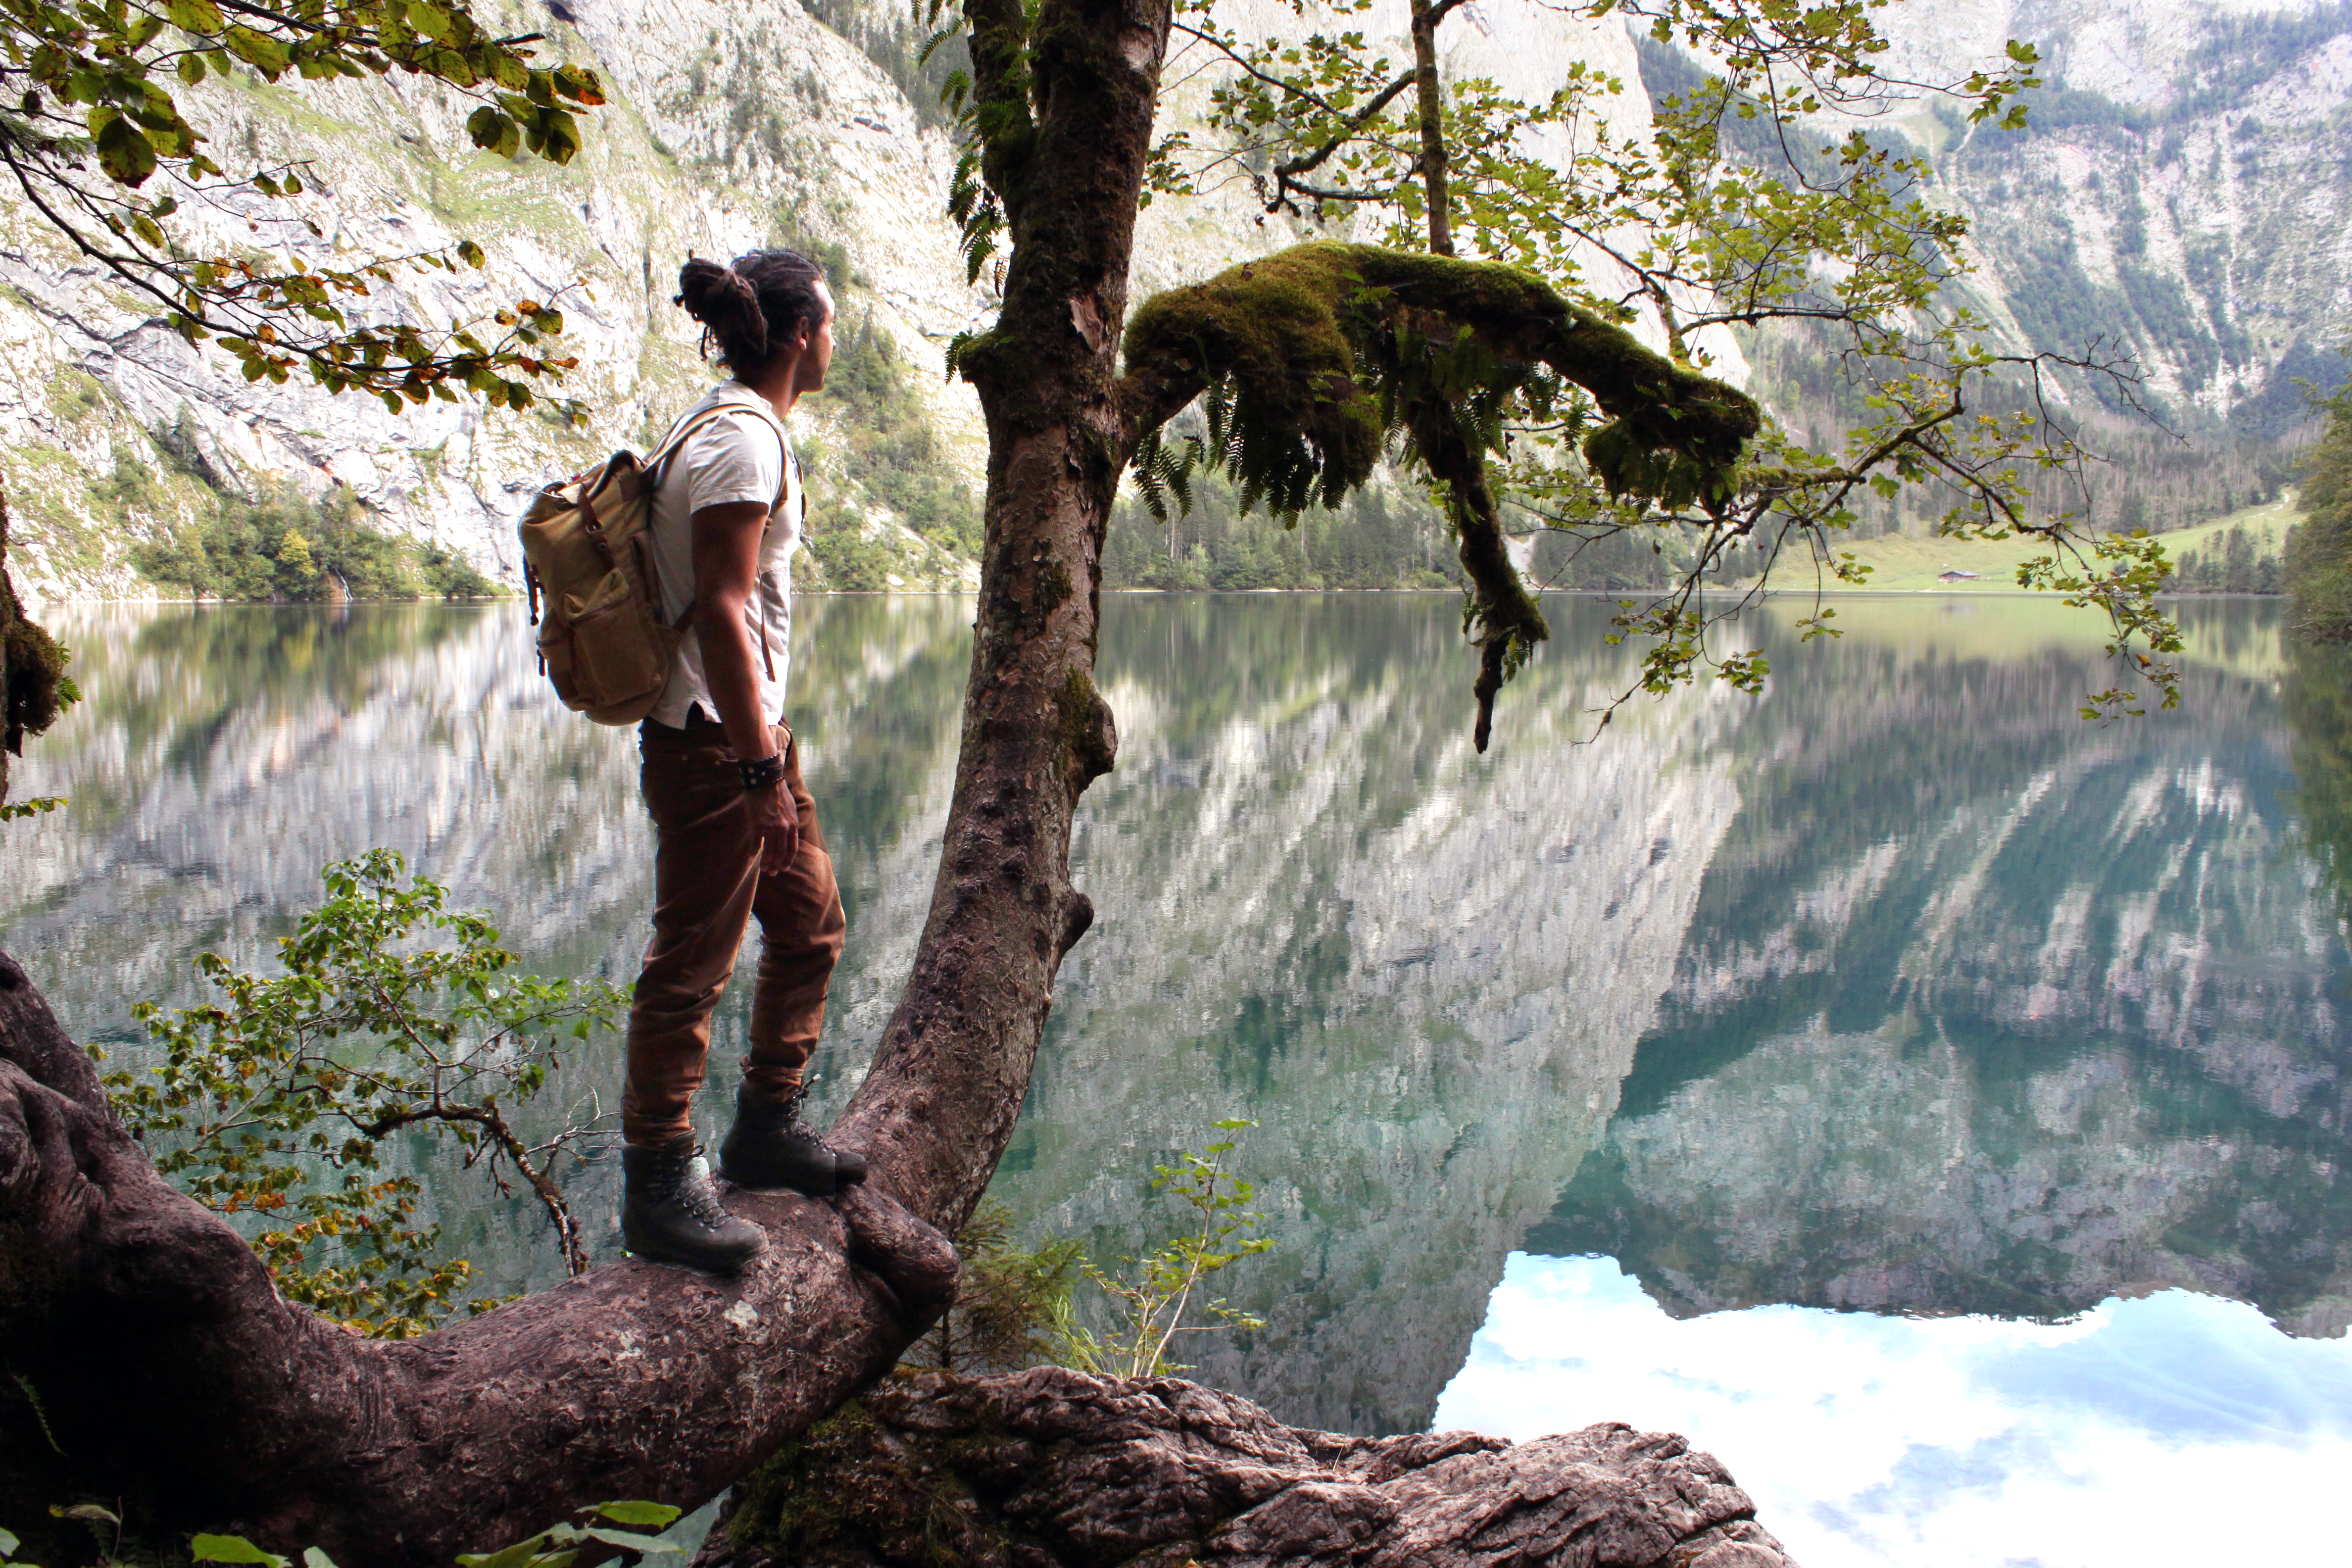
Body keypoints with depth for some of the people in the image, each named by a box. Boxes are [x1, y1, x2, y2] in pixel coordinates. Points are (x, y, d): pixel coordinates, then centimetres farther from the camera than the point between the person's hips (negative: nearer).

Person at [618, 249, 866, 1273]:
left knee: (810, 921, 18)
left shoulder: (734, 425, 15)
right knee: (692, 962, -4)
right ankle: (659, 1189, 5)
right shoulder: (744, 439, -16)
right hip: (712, 740, -11)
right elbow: (721, 610, -23)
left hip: (749, 727, 11)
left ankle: (767, 1129, 30)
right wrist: (761, 768, -24)